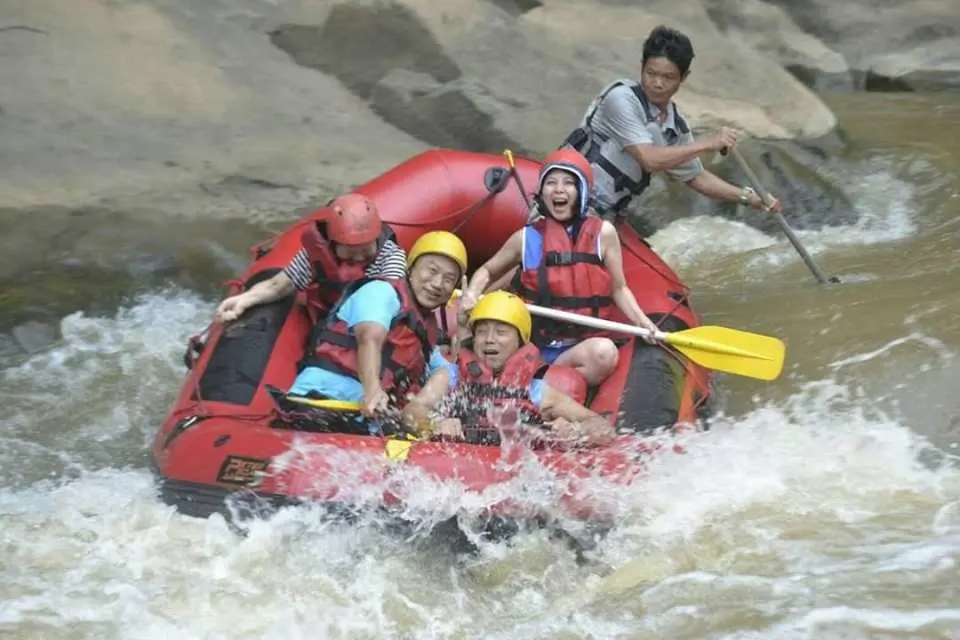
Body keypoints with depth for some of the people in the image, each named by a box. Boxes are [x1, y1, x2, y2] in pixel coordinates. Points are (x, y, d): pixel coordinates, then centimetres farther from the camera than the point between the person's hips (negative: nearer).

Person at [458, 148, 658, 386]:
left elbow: (618, 288, 9)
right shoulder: (527, 238, 5)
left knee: (605, 352, -35)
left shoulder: (603, 233, 2)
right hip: (532, 346, 1)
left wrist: (640, 319, -9)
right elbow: (487, 271, 20)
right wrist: (471, 294, 0)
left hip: (583, 346, -1)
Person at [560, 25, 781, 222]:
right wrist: (708, 144, -16)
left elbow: (694, 176, 22)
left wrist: (748, 197, 14)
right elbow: (649, 159, -22)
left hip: (607, 218, 8)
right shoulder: (621, 98, -15)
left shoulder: (676, 127, 8)